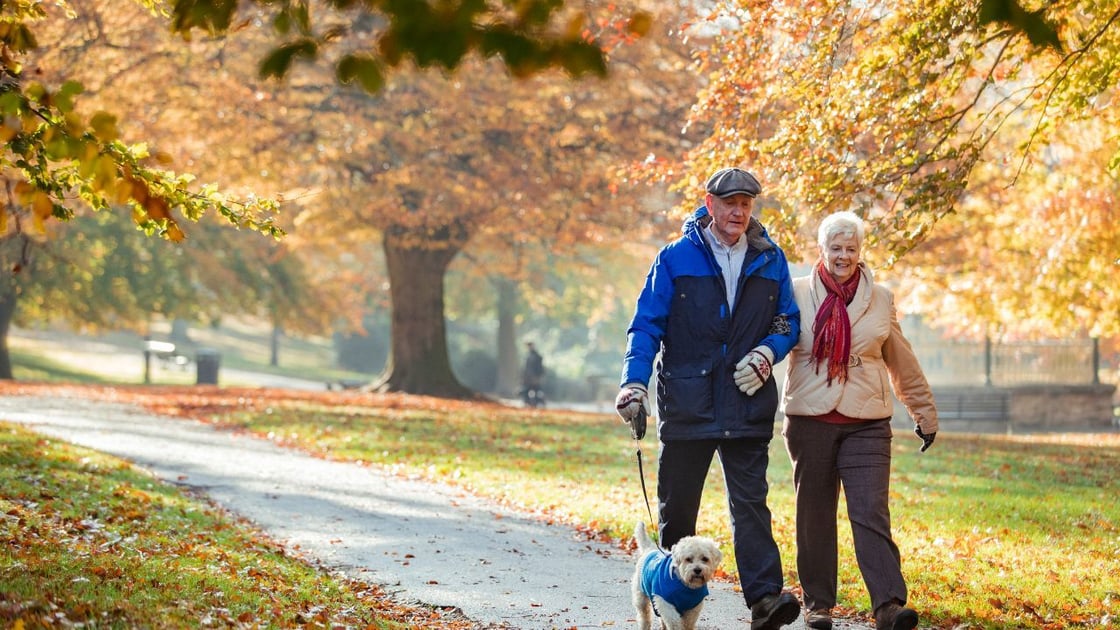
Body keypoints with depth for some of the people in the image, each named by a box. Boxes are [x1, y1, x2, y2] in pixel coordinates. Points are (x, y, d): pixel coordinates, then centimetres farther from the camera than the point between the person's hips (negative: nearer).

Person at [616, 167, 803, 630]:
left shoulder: (770, 261, 8)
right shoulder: (676, 258, 1)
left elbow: (789, 322, 15)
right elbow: (647, 324, -1)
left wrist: (766, 352, -6)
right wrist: (634, 382, -14)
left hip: (747, 404, 1)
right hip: (687, 405, -1)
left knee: (750, 502, -7)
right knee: (677, 505, 7)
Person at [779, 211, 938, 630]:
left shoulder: (880, 298, 9)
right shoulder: (797, 293, 4)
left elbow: (902, 363, 17)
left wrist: (924, 412, 21)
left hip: (866, 423, 0)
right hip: (810, 419, 0)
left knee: (872, 513, -10)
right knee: (814, 514, 6)